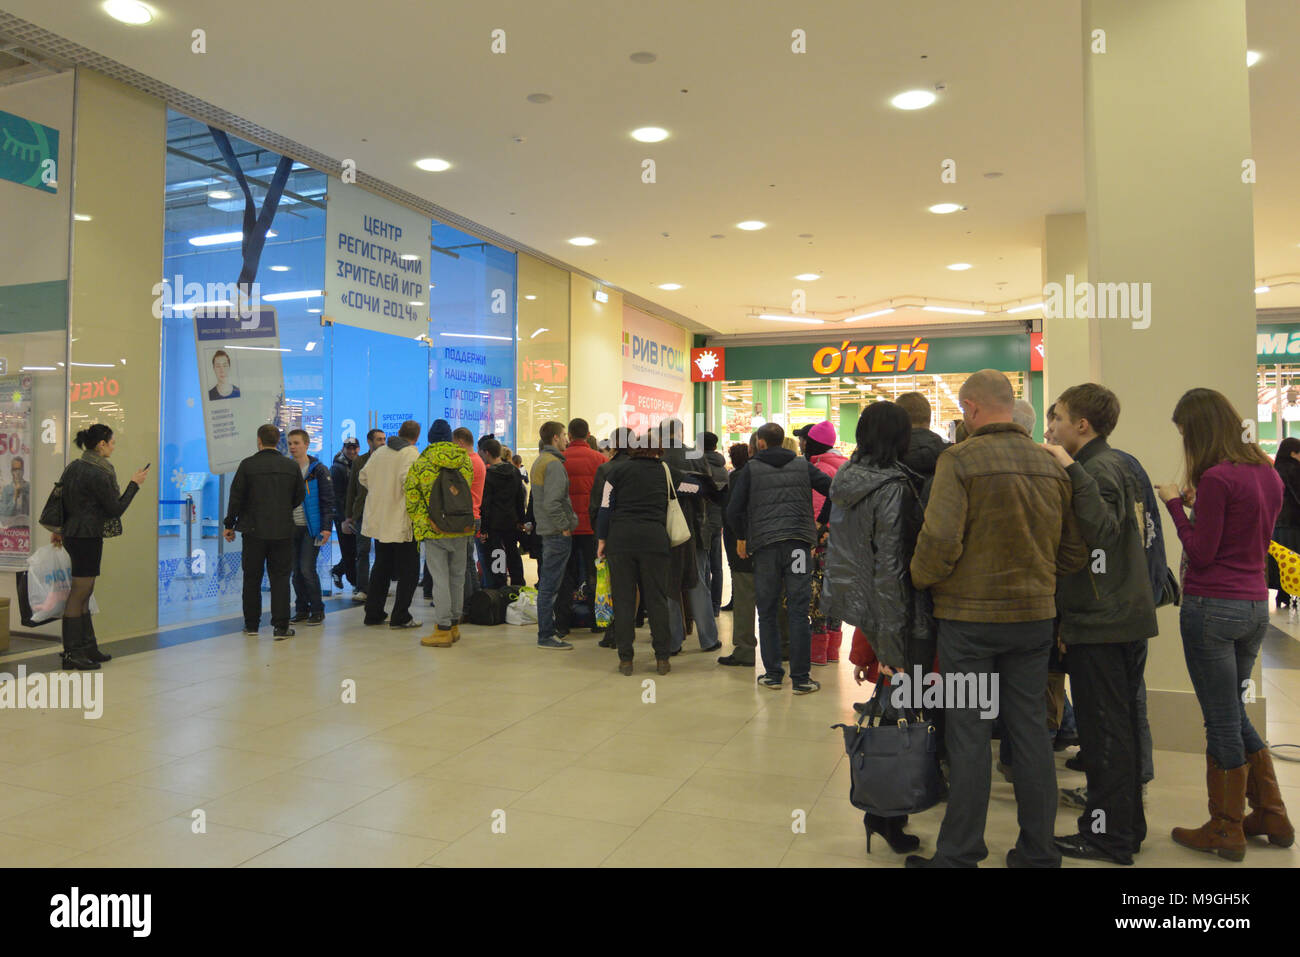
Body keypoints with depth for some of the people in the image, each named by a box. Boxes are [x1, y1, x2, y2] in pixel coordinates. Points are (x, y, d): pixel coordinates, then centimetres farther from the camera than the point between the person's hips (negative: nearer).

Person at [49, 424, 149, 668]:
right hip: (87, 537, -10)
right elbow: (116, 509, -13)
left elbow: (61, 499, 16)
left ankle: (88, 647, 23)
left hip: (72, 535, 10)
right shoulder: (99, 474, -17)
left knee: (84, 593, 15)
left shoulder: (74, 466, 10)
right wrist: (134, 484, -4)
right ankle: (71, 653, 2)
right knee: (79, 594, -4)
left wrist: (59, 530, 25)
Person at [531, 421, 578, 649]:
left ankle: (547, 630, 28)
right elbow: (552, 503, -25)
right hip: (557, 534, -10)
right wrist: (565, 526, -16)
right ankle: (546, 636, 0)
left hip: (545, 529, 10)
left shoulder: (539, 461, 15)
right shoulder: (554, 464, -16)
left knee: (547, 583, 17)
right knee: (550, 585, -5)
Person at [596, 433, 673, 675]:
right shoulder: (665, 470, 9)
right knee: (656, 599, 6)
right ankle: (663, 657, 8)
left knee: (623, 599, 5)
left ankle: (625, 659, 6)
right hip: (655, 539, 1)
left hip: (621, 538, -1)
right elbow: (671, 506, 16)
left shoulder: (618, 469, 4)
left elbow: (606, 507, 2)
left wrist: (601, 539, 7)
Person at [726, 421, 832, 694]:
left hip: (765, 545, -1)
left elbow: (734, 508, -1)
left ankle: (773, 674, 13)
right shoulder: (803, 466, 9)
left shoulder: (751, 469, 4)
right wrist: (820, 522, 15)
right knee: (798, 612, 2)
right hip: (798, 543, 1)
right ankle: (800, 678, 3)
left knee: (767, 613, 10)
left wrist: (741, 537, 14)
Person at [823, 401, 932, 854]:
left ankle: (881, 812, 27)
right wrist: (892, 645, -18)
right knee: (898, 715, 2)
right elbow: (889, 568, -20)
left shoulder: (845, 481, 8)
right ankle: (887, 818, 11)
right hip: (895, 618, -8)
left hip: (858, 609, 8)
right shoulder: (893, 487, -16)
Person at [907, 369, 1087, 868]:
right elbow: (1074, 550, 9)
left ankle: (959, 854, 13)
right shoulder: (1051, 464, 5)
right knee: (1030, 731, 13)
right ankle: (1037, 852, 24)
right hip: (1035, 615, 5)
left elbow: (940, 540, -20)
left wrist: (920, 581, -3)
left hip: (970, 614, -5)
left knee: (968, 736, 3)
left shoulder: (960, 459, -12)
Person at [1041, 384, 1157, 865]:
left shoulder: (1097, 470, -16)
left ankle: (1107, 835, 9)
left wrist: (1072, 470, -34)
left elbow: (1103, 530, -34)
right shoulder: (1114, 464, 15)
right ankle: (1128, 825, 27)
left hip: (1100, 624, -10)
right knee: (1121, 727, 17)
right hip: (1127, 617, 10)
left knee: (1104, 731, -1)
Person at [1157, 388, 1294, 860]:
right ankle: (1271, 816, 30)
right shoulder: (1268, 473, 8)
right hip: (1255, 604, 8)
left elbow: (1201, 553, -15)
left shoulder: (1216, 478, -17)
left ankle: (1226, 831, 17)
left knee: (1222, 723, 4)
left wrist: (1175, 503, -6)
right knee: (1235, 713, 22)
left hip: (1212, 606, -8)